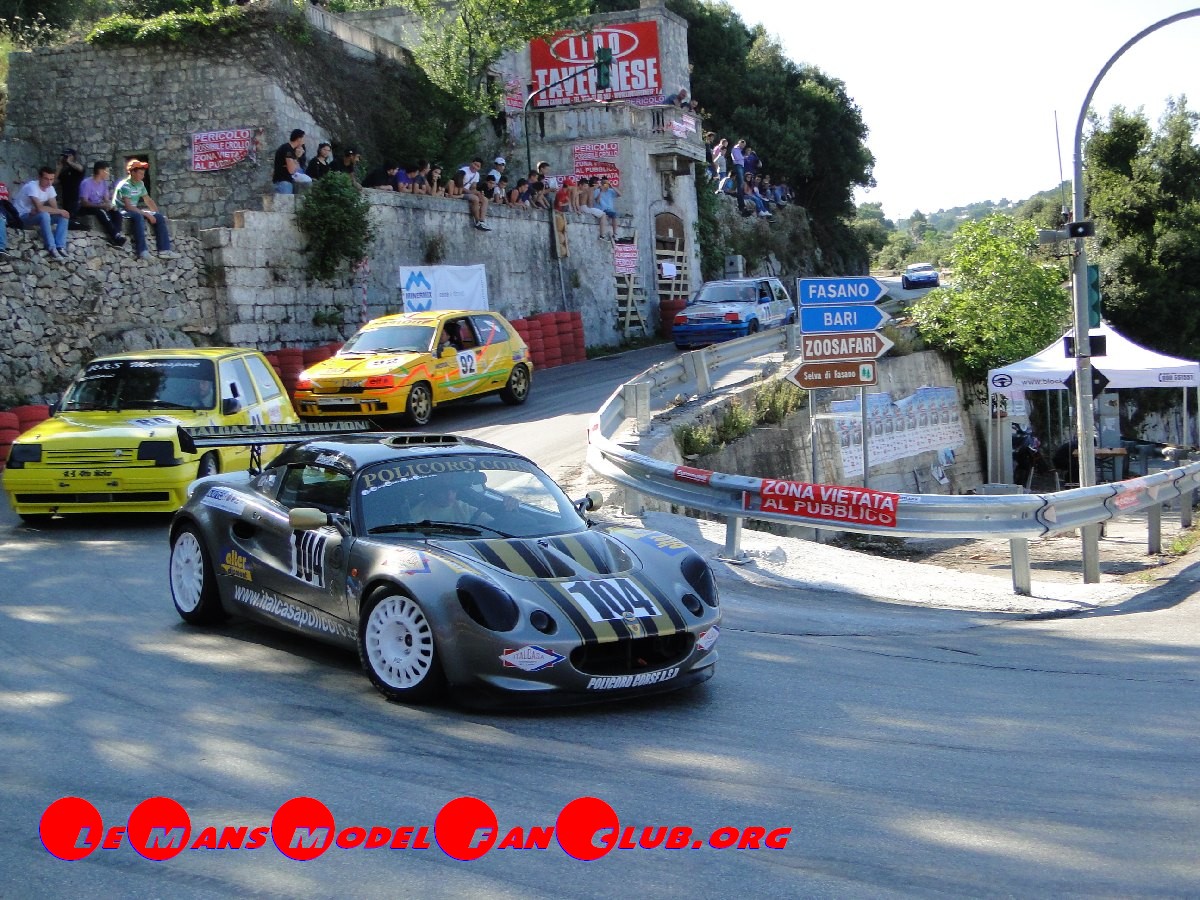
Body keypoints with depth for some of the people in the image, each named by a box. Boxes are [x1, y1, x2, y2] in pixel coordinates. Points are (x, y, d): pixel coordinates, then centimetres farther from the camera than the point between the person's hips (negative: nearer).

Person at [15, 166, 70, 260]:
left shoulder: (50, 188, 0)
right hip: (22, 217, -8)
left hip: (35, 215, 8)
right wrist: (60, 211, -25)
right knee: (44, 215, -36)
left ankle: (60, 247, -20)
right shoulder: (32, 186, -24)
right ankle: (52, 249, -33)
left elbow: (54, 208, -5)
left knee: (64, 216, -10)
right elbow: (40, 208, -34)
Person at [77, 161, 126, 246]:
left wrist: (109, 205, -18)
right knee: (101, 212, -37)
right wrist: (102, 205, -31)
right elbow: (84, 203, -21)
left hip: (100, 208, 7)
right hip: (86, 209, -7)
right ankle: (116, 235, -43)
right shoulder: (86, 183, -15)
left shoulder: (104, 183, 7)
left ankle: (114, 238, -37)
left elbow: (106, 199, 7)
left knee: (116, 213, -19)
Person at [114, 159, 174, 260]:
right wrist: (147, 214, -27)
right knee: (138, 216, -39)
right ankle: (142, 251, -44)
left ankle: (164, 249, -10)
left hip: (134, 210, 9)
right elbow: (128, 206, -28)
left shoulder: (140, 184, 4)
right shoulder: (125, 186, -21)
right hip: (122, 211, -9)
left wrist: (159, 213, 2)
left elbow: (148, 200, 13)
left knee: (159, 217, -3)